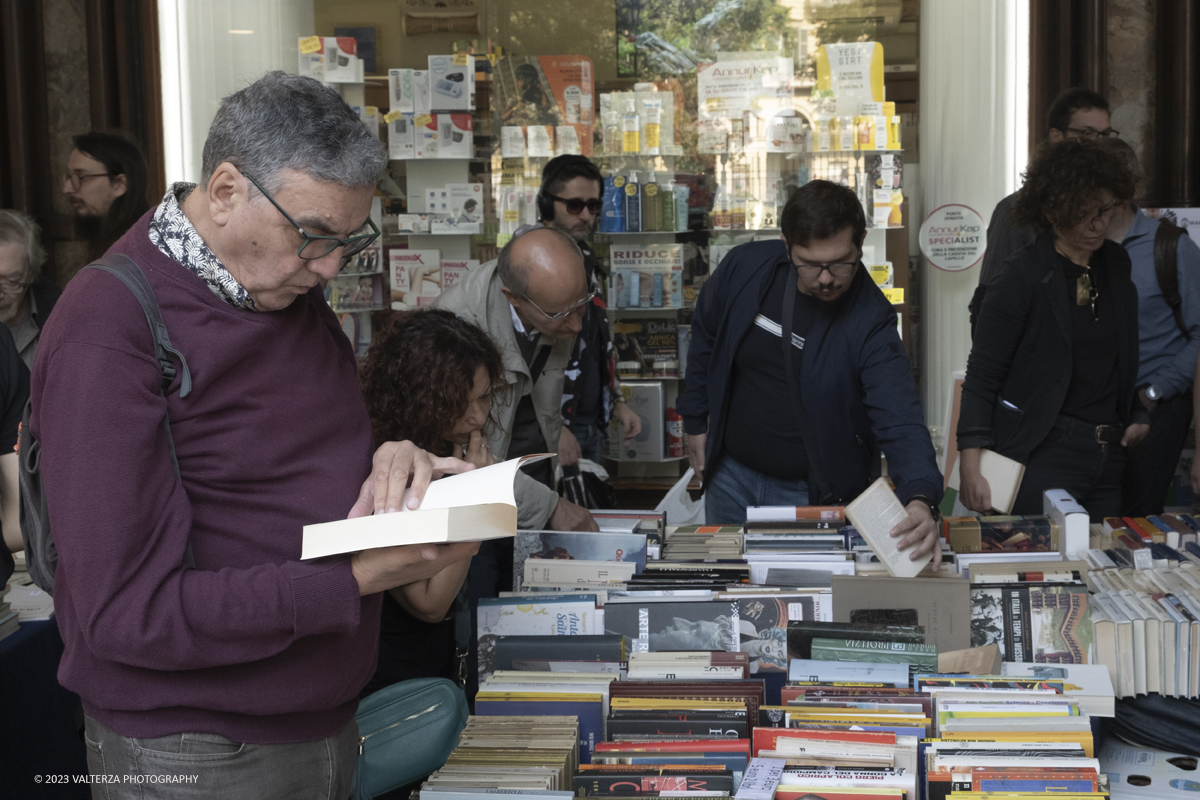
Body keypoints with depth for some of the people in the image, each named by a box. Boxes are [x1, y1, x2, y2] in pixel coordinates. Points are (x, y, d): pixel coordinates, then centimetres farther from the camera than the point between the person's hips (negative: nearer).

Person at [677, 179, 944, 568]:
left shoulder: (869, 322, -23)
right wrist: (695, 419, 10)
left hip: (812, 493, -4)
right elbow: (706, 336, 7)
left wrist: (921, 499, -51)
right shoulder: (745, 267, -12)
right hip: (731, 476, 4)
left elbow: (899, 420, -33)